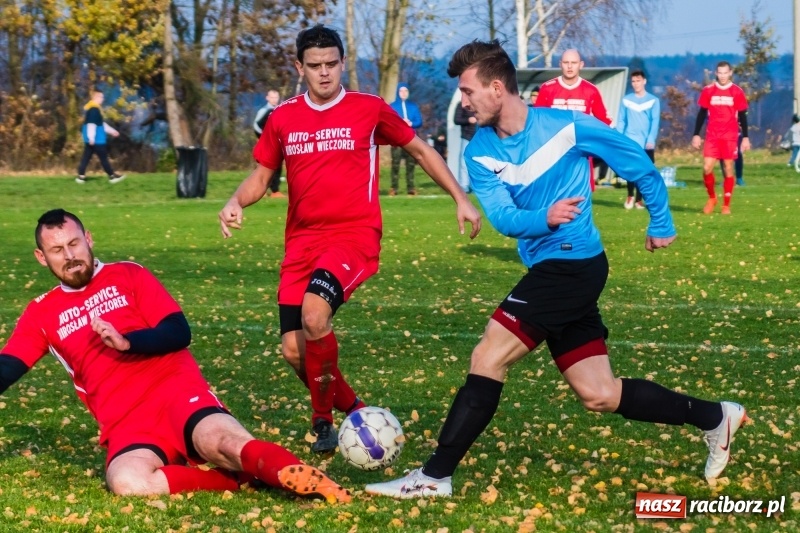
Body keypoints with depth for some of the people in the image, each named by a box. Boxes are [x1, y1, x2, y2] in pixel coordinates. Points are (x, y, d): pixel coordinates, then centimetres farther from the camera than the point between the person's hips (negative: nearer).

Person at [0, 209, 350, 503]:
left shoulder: (128, 276, 13)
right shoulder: (41, 314, 19)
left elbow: (179, 333, 4)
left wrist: (126, 342, -12)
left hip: (176, 391, -1)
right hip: (125, 423, 1)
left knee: (225, 442, -35)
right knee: (127, 482, -35)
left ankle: (315, 485, -44)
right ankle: (243, 478, -27)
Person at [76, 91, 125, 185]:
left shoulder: (94, 108, 17)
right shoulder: (94, 109, -17)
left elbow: (100, 123, 25)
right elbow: (91, 124, -24)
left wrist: (111, 131, 28)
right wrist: (91, 137, -26)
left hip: (92, 139, 10)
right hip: (96, 139, -10)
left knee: (86, 156, 8)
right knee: (103, 157, -1)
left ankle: (81, 176, 6)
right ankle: (112, 176, 6)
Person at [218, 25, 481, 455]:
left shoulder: (369, 109, 0)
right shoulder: (283, 119, 8)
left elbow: (421, 150, 12)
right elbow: (260, 177, 17)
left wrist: (460, 200, 7)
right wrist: (235, 202, -5)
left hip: (355, 236, -4)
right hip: (302, 241, 4)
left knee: (314, 313, -30)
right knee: (294, 350, -2)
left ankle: (323, 419, -10)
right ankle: (354, 411, 25)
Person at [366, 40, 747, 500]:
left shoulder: (566, 126, -11)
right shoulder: (481, 152, 3)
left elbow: (638, 163, 1)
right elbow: (502, 217, -8)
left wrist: (662, 224, 8)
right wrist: (544, 219, -29)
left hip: (573, 264, -7)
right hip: (551, 271, 7)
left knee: (488, 358, -14)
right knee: (599, 395, 8)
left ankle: (435, 477, -9)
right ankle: (715, 417, 24)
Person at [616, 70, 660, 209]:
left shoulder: (653, 100, 4)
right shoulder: (626, 99, 8)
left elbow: (655, 122, -2)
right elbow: (621, 121, 8)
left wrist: (651, 140, -14)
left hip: (646, 143, 0)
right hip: (630, 141, 0)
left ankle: (638, 199, 14)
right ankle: (630, 195, 8)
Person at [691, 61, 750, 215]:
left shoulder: (737, 92, 1)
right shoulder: (708, 91, 4)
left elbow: (742, 116, 5)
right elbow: (702, 113, 9)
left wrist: (745, 137, 2)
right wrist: (696, 135, 5)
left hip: (730, 136, -1)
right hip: (712, 136, 1)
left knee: (728, 169, 1)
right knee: (707, 168, -7)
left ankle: (726, 205, 8)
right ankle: (712, 198, 15)